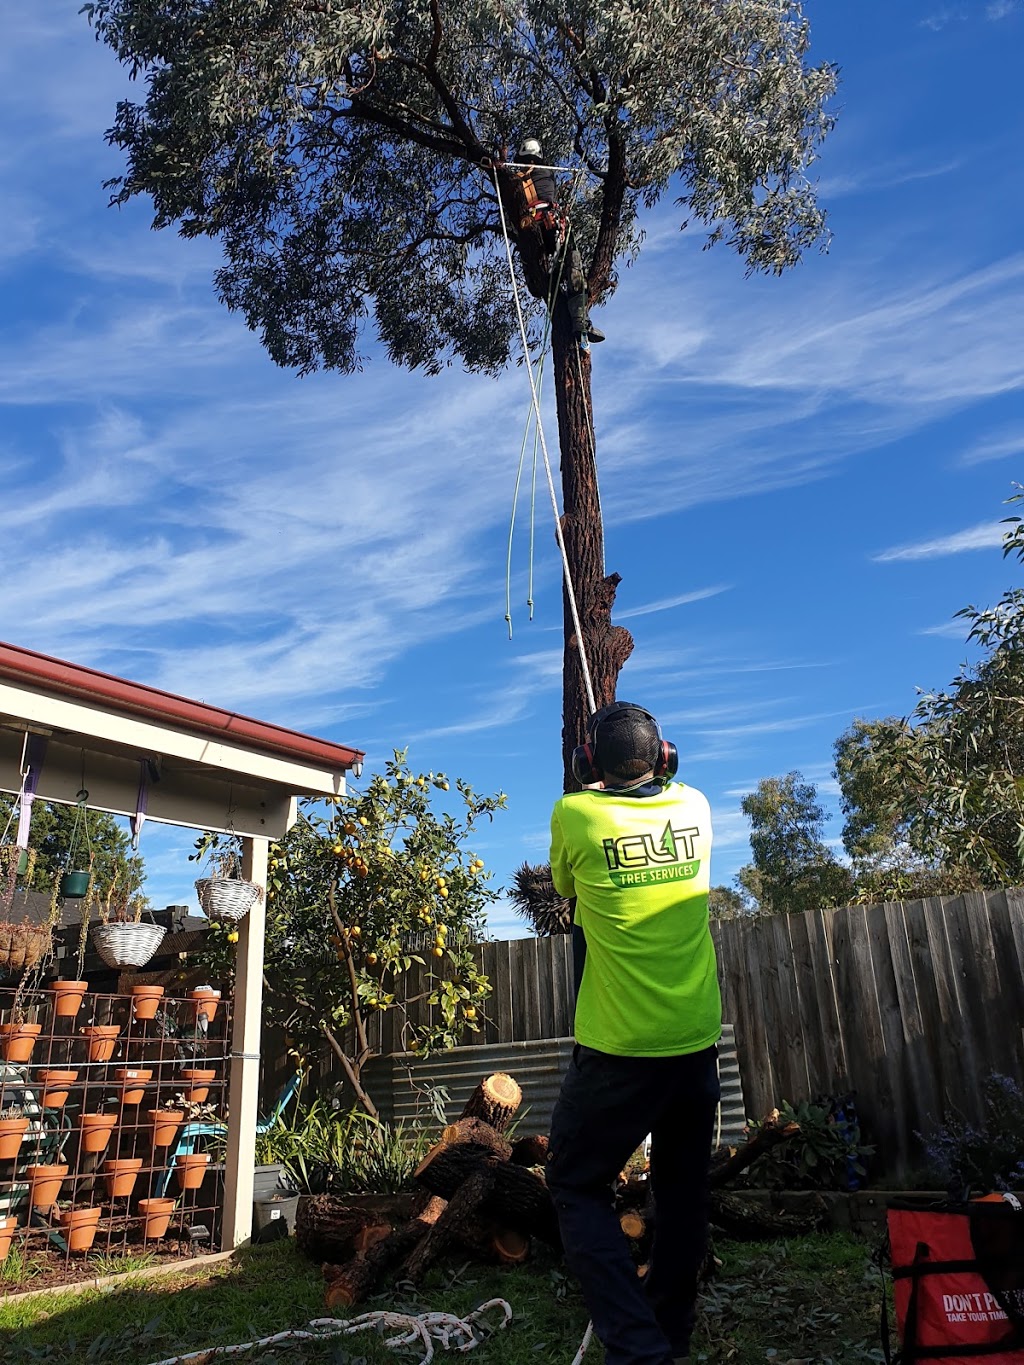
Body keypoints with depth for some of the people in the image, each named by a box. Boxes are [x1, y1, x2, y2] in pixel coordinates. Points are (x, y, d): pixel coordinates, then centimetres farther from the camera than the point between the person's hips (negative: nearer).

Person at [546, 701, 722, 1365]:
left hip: (619, 1049, -4)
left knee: (579, 1186, 11)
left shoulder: (574, 814, -10)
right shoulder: (694, 806, -1)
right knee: (683, 1193, 19)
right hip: (697, 1042, 5)